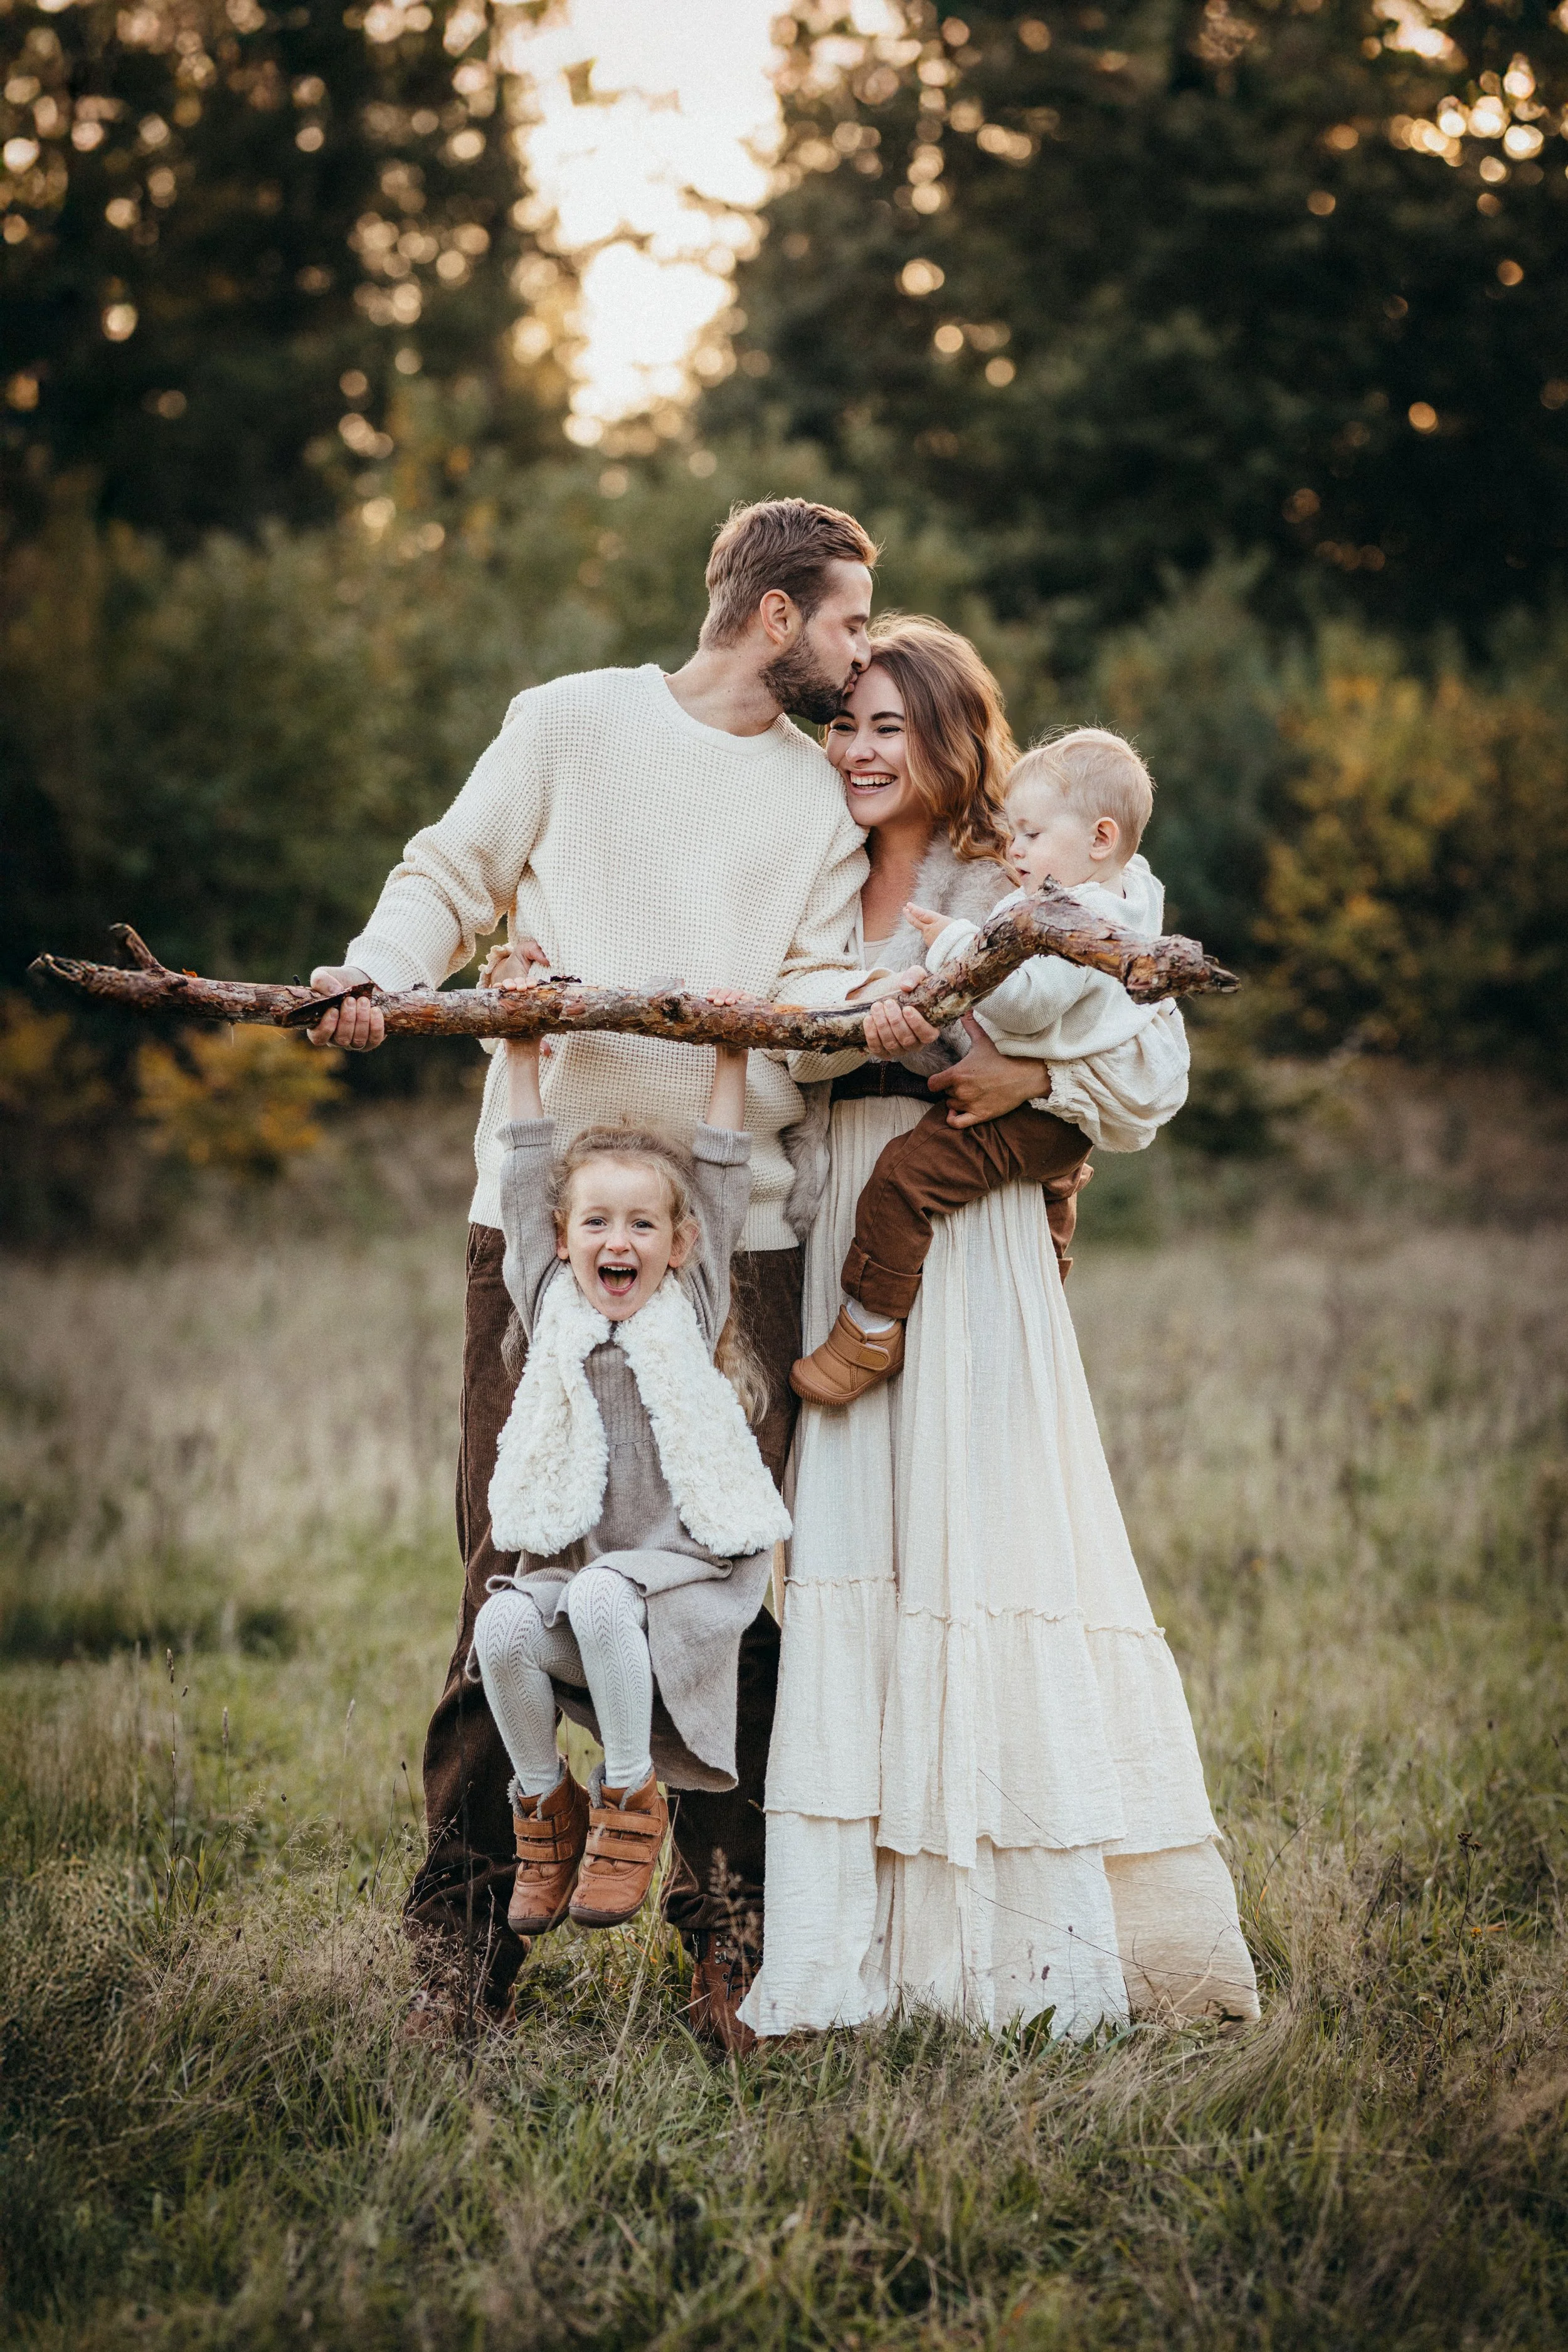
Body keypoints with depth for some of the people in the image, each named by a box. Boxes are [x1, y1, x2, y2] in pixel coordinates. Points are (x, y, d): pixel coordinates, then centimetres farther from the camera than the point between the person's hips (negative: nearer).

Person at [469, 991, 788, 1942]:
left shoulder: (690, 1309, 7)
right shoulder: (554, 1304, 11)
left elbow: (722, 1184, 9)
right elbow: (527, 1185, 12)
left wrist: (732, 1063, 10)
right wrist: (524, 1059, 13)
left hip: (684, 1561, -3)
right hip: (567, 1561, 3)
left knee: (603, 1600, -33)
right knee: (504, 1625, -25)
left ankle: (632, 1800, -13)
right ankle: (546, 1805, -1)